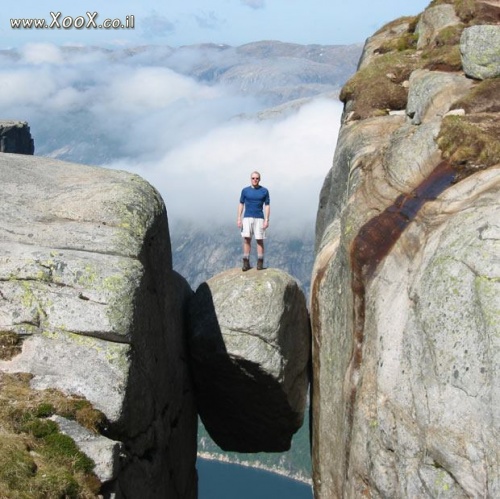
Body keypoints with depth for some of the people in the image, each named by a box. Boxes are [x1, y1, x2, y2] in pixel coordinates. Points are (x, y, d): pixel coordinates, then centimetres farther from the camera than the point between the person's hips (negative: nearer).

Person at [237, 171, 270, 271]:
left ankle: (260, 263, 5)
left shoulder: (264, 191, 3)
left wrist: (267, 220, -6)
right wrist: (239, 219, 1)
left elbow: (267, 206, 3)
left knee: (259, 240, -2)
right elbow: (241, 205, 9)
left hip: (259, 218, -1)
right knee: (246, 239, -5)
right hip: (247, 218, 1)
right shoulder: (245, 190, 6)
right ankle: (246, 263, -2)